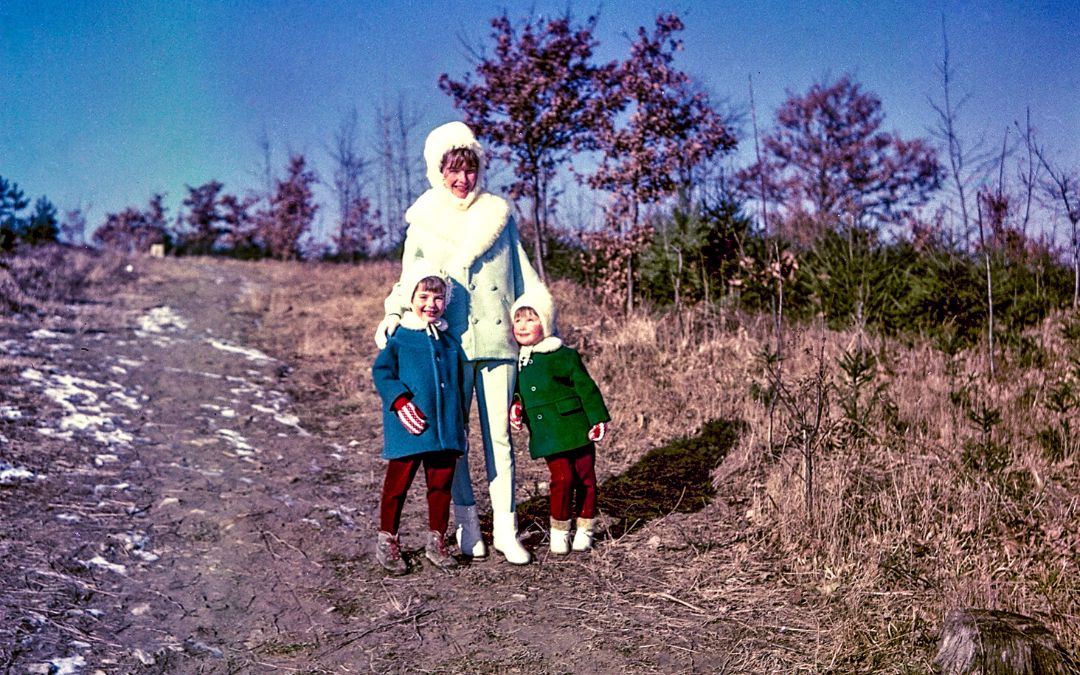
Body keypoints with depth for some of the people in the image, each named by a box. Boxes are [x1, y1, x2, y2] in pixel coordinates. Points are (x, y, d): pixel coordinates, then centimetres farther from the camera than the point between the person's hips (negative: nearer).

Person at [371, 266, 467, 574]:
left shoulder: (449, 341, 12)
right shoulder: (399, 338, -3)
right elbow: (381, 372, -7)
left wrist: (461, 421, 18)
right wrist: (400, 402, -21)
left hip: (445, 430, 5)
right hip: (410, 430, -4)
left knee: (441, 484, 10)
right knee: (398, 485, 3)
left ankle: (436, 540, 23)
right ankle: (387, 540, 16)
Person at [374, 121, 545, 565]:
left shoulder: (499, 214, 9)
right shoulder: (424, 222, 7)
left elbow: (523, 277, 12)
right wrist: (394, 315, -7)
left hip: (498, 340, 0)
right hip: (449, 342, 0)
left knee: (499, 434, 2)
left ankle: (506, 528, 7)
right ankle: (468, 523, 15)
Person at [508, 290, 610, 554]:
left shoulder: (564, 356, -8)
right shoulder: (518, 362, 7)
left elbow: (586, 388, -6)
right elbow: (518, 392, 21)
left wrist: (598, 419, -7)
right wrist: (516, 406, 1)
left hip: (576, 430, -2)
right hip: (547, 435, 2)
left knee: (585, 478, 4)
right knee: (562, 479, -10)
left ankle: (584, 530, 21)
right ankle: (558, 530, 7)